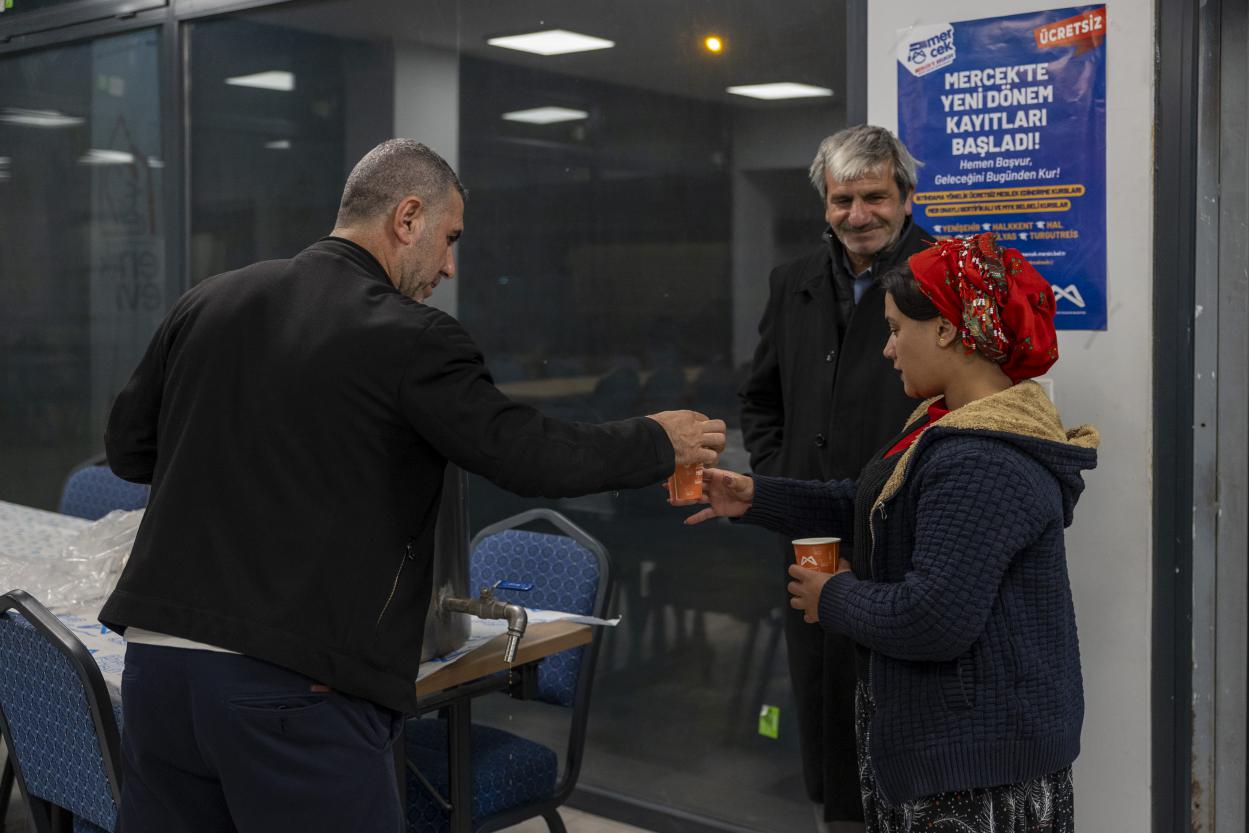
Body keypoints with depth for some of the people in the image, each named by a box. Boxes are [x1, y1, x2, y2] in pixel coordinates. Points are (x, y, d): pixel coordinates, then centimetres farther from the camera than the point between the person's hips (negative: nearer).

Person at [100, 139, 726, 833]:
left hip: (157, 661, 6)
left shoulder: (205, 303, 8)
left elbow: (129, 448, 16)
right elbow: (530, 455, -7)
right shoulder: (409, 336, -9)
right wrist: (661, 442, 8)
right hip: (292, 688, -6)